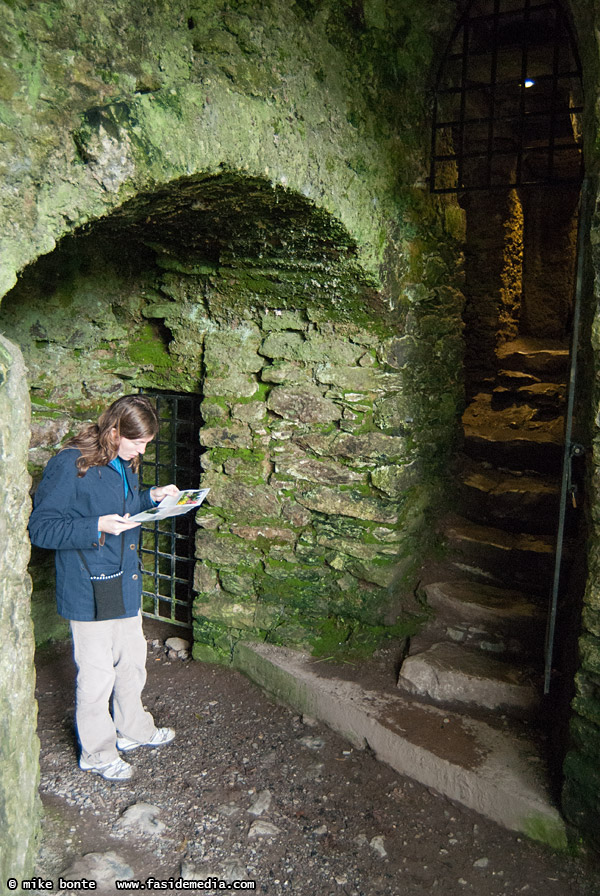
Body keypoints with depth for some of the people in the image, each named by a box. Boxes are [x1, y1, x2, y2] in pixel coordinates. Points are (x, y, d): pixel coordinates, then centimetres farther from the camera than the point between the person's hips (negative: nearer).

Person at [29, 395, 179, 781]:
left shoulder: (125, 464, 5)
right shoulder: (70, 465, -21)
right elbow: (41, 528, -19)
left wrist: (152, 497, 2)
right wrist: (97, 527, -29)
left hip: (126, 583, 8)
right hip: (90, 590, -8)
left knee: (133, 660, 22)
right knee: (98, 673, 6)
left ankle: (133, 729, 44)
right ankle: (97, 752, 29)